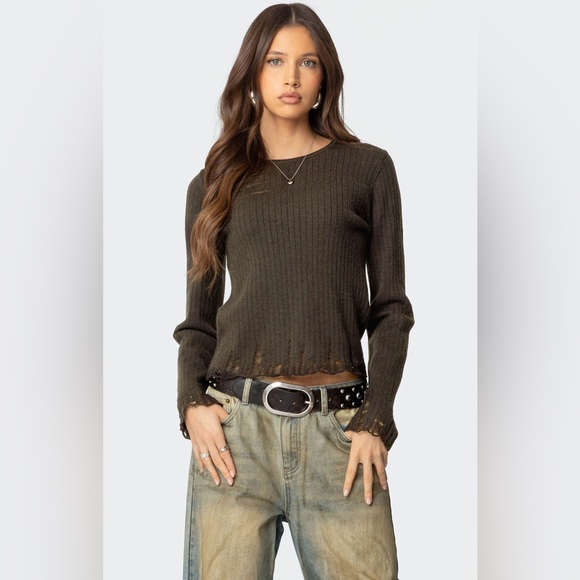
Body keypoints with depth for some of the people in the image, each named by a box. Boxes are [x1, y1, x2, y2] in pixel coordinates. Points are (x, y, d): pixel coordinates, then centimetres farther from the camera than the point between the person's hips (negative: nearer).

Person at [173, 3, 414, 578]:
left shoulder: (367, 169, 10)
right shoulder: (215, 184, 13)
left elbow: (389, 307, 7)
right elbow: (198, 317, 14)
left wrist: (376, 422, -3)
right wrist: (192, 403, -3)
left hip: (339, 429, -1)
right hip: (235, 426, 1)